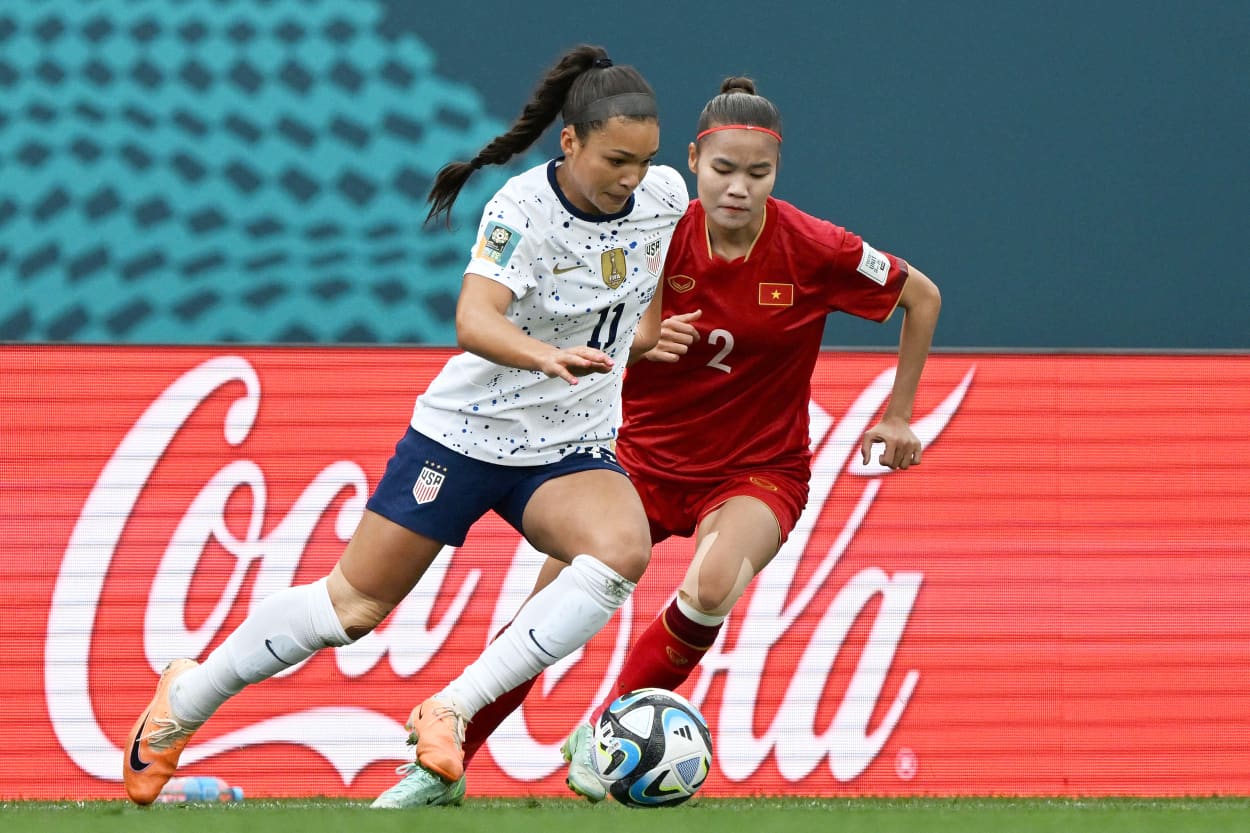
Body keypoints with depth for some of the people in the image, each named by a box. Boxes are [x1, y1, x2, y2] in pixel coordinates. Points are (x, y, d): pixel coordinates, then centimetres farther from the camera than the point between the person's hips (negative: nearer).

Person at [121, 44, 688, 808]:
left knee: (623, 549, -30)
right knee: (353, 604, 4)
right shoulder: (524, 207, -22)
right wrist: (546, 356, -54)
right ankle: (185, 700, 28)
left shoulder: (666, 195, -6)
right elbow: (474, 321, -37)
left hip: (572, 449, 4)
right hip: (467, 431, -4)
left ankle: (449, 713, -27)